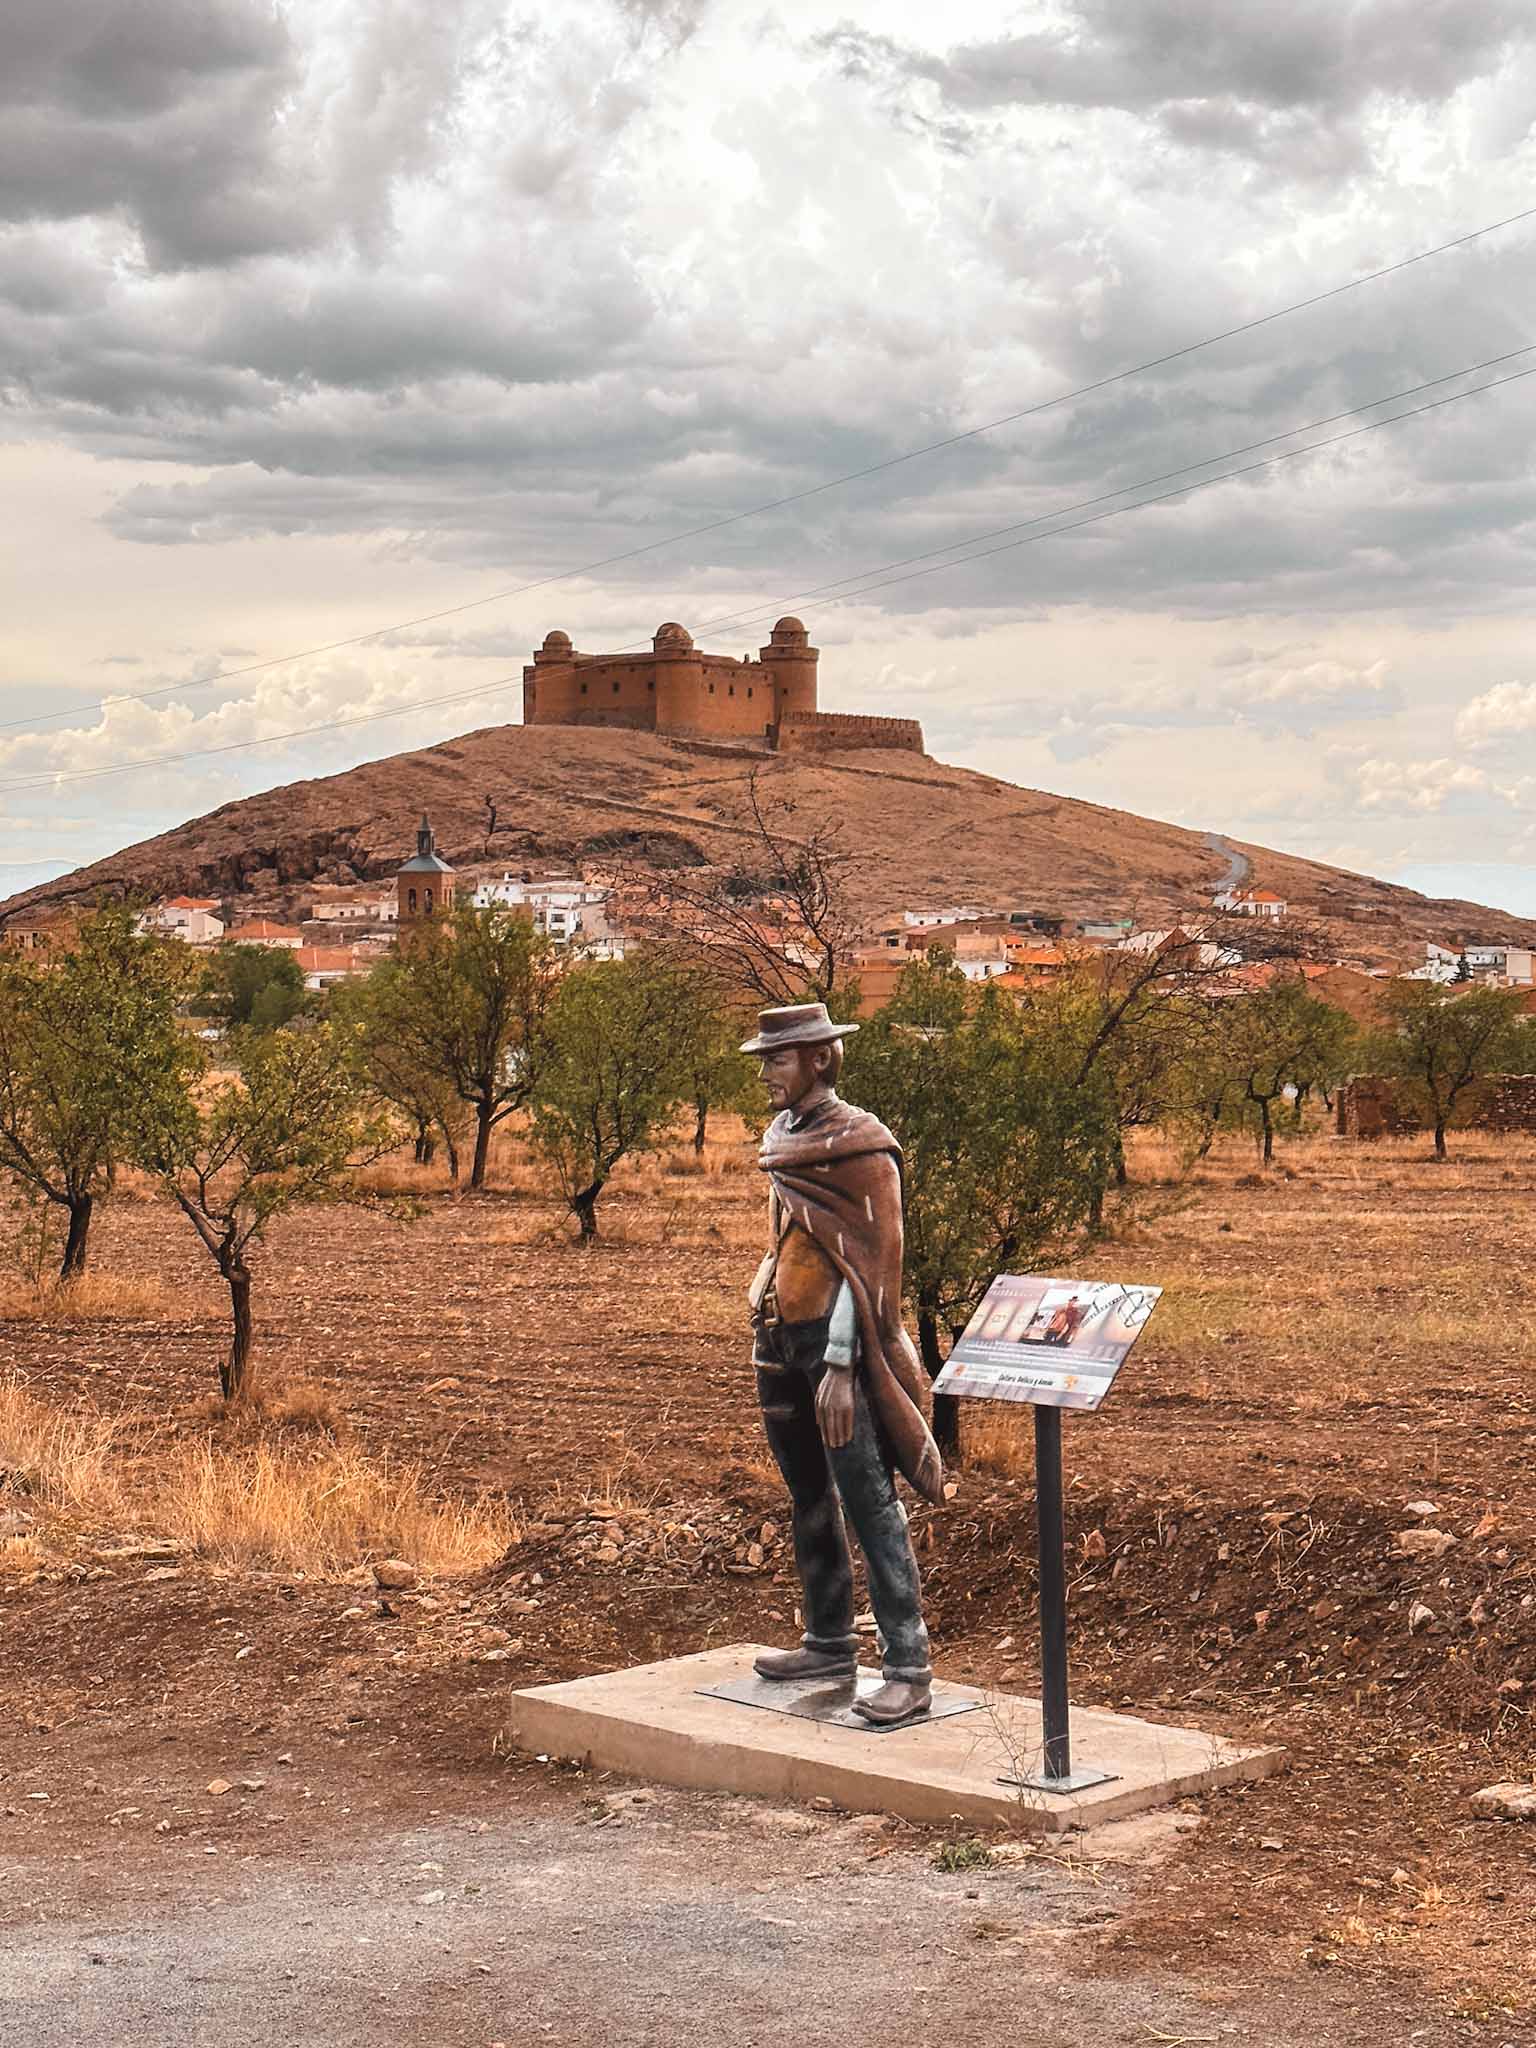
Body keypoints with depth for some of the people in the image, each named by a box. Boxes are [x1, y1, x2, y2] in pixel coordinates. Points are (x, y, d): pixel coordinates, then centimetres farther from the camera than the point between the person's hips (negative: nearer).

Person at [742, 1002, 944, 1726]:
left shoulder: (860, 1143, -12)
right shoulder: (782, 1136, 12)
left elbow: (868, 1263, -15)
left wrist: (840, 1367, -19)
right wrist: (767, 1334, 16)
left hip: (837, 1340, -8)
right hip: (780, 1334, 8)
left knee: (869, 1502, -9)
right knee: (807, 1495, 14)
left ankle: (908, 1670, -8)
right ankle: (830, 1644, 25)